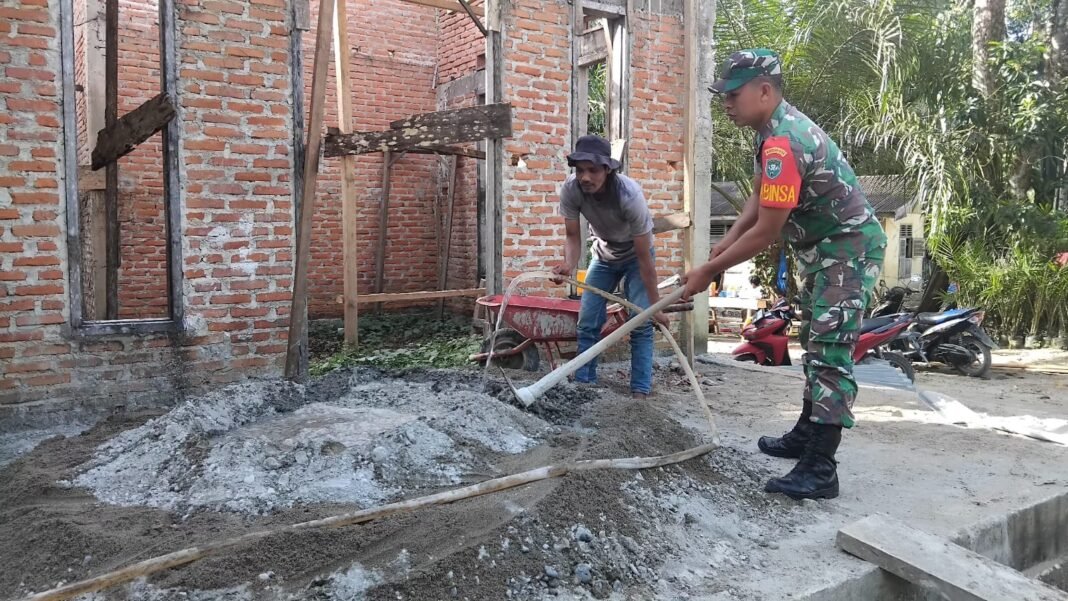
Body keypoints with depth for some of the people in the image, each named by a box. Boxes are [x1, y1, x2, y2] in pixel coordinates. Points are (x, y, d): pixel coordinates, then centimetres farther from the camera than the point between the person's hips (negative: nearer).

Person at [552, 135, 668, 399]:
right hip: (604, 255, 4)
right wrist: (569, 264, -37)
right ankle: (583, 384, 7)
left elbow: (644, 258, -30)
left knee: (641, 323, -13)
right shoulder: (570, 189, -27)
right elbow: (573, 236, -14)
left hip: (635, 255, -3)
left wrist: (655, 306, -25)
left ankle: (640, 392, -6)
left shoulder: (630, 195, -37)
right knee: (587, 322, -3)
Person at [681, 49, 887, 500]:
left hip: (848, 249, -11)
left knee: (829, 352, -13)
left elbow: (767, 231, -26)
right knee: (814, 344, 18)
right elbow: (759, 197, 12)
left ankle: (820, 471, -11)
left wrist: (709, 271, -18)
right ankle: (806, 436, 32)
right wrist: (727, 243, 0)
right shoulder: (779, 127, 6)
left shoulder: (782, 144, -28)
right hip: (824, 249, 11)